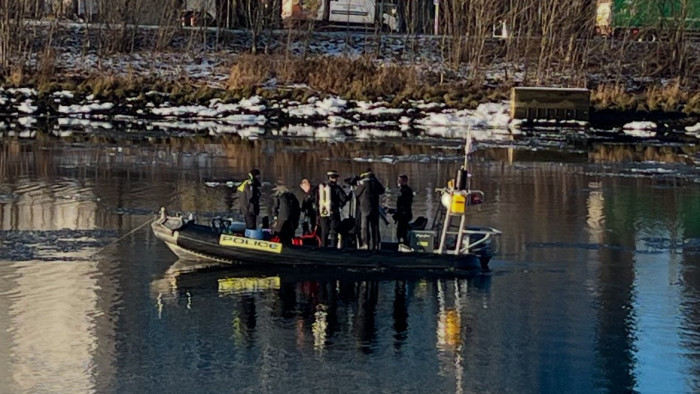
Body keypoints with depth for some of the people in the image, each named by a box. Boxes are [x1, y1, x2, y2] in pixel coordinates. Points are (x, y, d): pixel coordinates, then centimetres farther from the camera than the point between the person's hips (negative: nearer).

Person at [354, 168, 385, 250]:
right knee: (375, 226, 8)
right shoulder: (375, 181, 4)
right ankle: (376, 244, 6)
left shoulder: (363, 182, -10)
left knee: (364, 226, -2)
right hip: (375, 206, 4)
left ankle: (366, 244, -10)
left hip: (365, 207, -4)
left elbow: (356, 193, -2)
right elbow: (381, 190, 18)